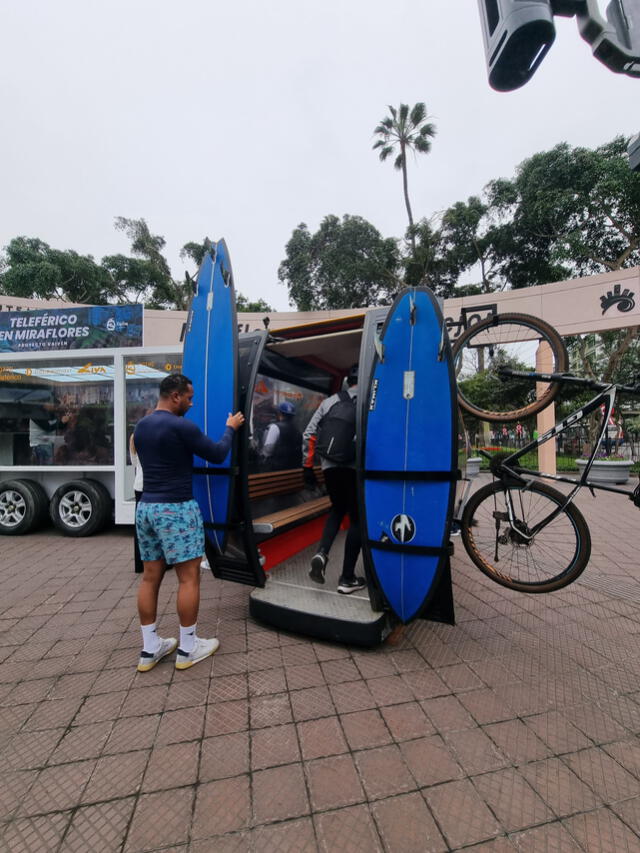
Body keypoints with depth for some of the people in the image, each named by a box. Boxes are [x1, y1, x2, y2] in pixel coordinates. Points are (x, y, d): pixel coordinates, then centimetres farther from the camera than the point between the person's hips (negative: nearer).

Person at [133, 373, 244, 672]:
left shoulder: (140, 427, 10)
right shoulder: (181, 427, -15)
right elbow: (217, 454, -7)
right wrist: (230, 428, 9)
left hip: (146, 507, 8)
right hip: (176, 508, -8)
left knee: (150, 577, 13)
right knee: (188, 578, 3)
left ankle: (149, 649, 22)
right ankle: (188, 649, 14)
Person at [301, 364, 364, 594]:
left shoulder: (329, 402, 13)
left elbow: (309, 434, 10)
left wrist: (307, 466, 14)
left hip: (330, 465, 4)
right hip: (357, 467, -4)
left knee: (337, 509, 25)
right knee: (357, 519, 10)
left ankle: (322, 553, 2)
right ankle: (347, 579, 15)